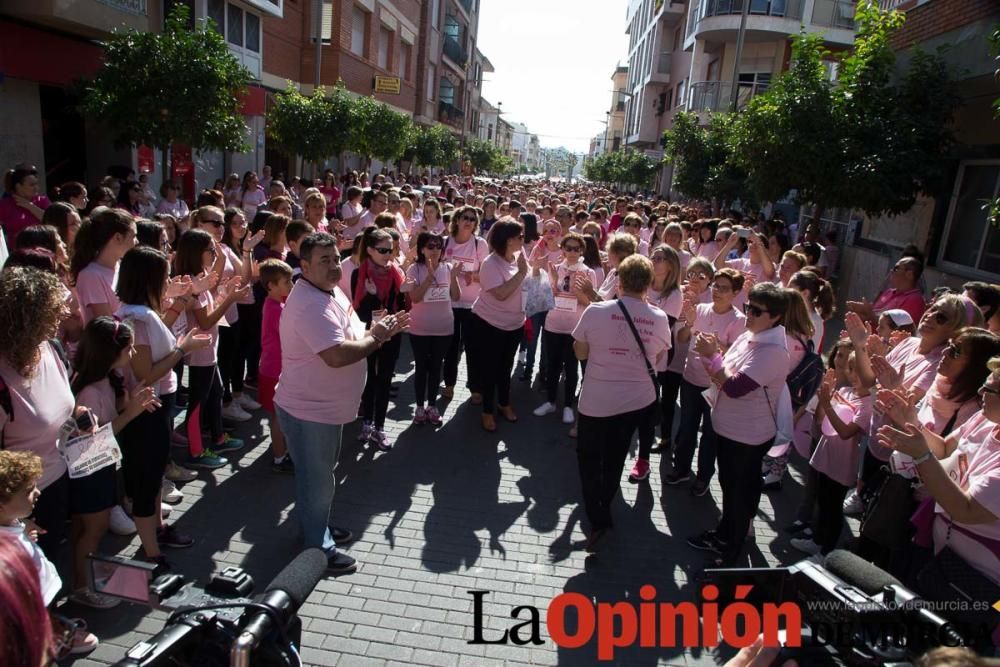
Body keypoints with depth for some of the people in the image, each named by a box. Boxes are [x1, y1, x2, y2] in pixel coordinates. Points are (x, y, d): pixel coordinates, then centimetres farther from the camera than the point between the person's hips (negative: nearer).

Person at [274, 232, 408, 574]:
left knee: (322, 475, 26)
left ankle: (319, 529, 46)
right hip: (309, 411, -10)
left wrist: (382, 330, -4)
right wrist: (374, 337, -22)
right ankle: (318, 549, 26)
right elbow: (337, 355, -37)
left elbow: (351, 337, 15)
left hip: (327, 406, 10)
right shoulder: (310, 304, -27)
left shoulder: (331, 292, 6)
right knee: (317, 481, 7)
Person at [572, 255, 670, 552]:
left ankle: (598, 520, 0)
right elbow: (658, 358, 6)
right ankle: (604, 506, 41)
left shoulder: (596, 311, -16)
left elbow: (580, 353, -4)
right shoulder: (659, 318, -8)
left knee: (589, 457, 12)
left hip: (597, 400, -3)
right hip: (639, 400, 3)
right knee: (615, 456, 23)